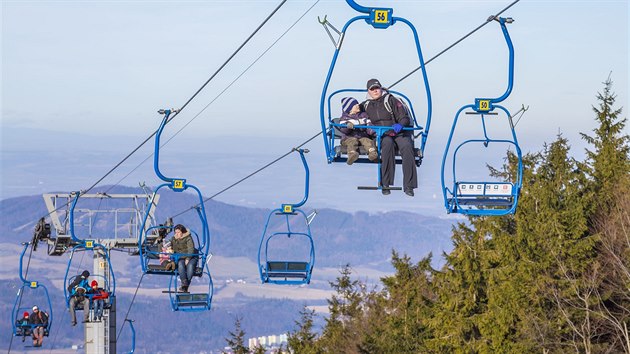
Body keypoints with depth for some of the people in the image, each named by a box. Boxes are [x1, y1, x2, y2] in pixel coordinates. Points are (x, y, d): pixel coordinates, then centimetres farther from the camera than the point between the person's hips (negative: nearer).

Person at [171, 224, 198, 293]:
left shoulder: (188, 238, -2)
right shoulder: (173, 239, 14)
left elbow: (191, 249, -12)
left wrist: (187, 259, -23)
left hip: (191, 257, -3)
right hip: (180, 258, 3)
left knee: (190, 265, -36)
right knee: (180, 264, -34)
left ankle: (185, 287, -40)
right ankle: (184, 284, -45)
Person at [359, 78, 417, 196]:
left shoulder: (391, 100, 6)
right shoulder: (366, 105, 16)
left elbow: (405, 118, 0)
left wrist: (400, 125, -22)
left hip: (398, 133, 0)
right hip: (380, 136, 0)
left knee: (407, 146, -34)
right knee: (388, 143, -37)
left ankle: (408, 186, -34)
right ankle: (385, 184, -40)